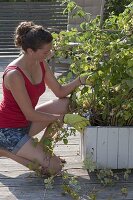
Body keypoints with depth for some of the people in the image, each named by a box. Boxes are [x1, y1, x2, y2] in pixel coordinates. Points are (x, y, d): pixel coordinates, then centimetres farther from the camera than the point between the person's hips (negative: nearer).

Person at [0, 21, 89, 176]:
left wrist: (81, 80, -12)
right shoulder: (14, 74, -29)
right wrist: (64, 118, -18)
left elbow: (60, 92, 4)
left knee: (65, 103, -5)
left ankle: (43, 148, 6)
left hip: (25, 123, 8)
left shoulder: (40, 64, -4)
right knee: (54, 167, -13)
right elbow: (30, 115, -24)